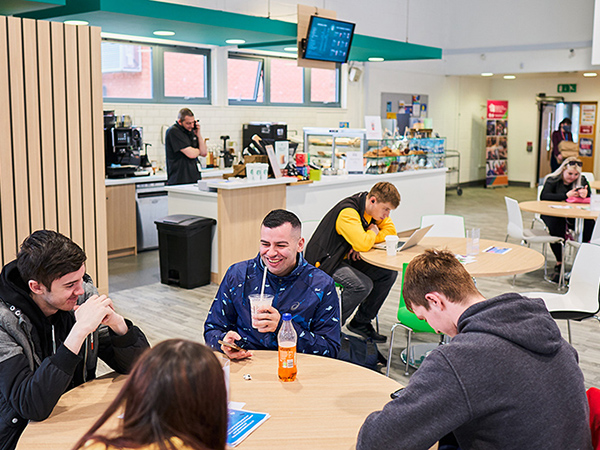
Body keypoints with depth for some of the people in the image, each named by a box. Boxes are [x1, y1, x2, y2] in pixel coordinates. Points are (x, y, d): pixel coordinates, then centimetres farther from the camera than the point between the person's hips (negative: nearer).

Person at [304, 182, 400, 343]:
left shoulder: (375, 208, 0)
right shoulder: (347, 212, -28)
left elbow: (390, 231, 1)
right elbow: (363, 244, -38)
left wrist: (366, 240, -15)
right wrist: (373, 232, -14)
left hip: (347, 258, 9)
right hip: (325, 261, -9)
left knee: (389, 274, -5)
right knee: (362, 285, -31)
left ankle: (361, 322, 7)